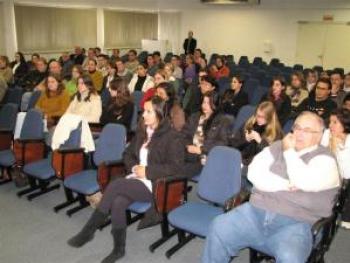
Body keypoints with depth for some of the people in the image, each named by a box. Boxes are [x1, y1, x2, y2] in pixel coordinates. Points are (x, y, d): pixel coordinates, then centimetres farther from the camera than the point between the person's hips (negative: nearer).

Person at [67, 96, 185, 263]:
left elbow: (175, 167, -15)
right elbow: (128, 154, 20)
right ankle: (119, 249, -9)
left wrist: (147, 171, -18)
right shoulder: (142, 132, 12)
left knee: (114, 186, -25)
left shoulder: (172, 137, -9)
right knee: (118, 202, -25)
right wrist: (133, 167, -2)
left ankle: (88, 231, -10)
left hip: (155, 185, -6)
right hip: (137, 179, 6)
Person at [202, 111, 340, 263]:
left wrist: (289, 152, -2)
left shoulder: (325, 159, 4)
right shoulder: (278, 147, 15)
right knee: (219, 227, -19)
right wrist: (285, 185, -8)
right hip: (256, 212, 3)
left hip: (295, 223, -3)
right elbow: (254, 173, 4)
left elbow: (306, 182, -15)